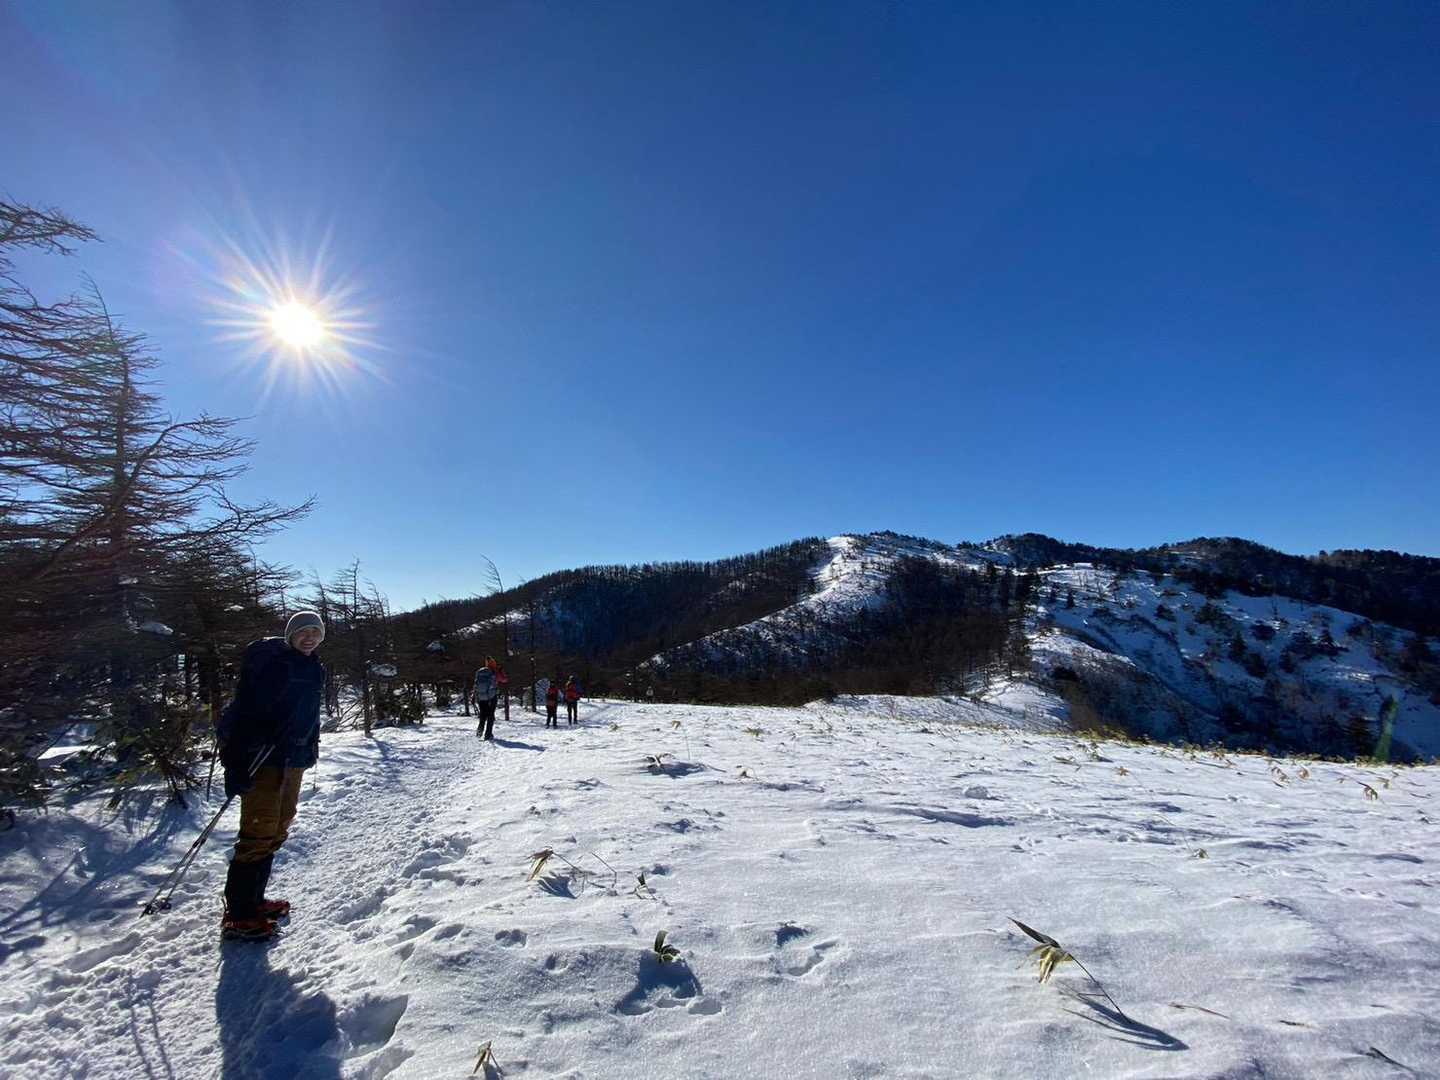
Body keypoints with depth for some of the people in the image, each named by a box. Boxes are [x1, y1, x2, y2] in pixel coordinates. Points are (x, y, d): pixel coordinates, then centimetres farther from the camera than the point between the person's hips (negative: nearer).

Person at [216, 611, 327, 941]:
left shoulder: (314, 670, 12)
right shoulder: (268, 659, -13)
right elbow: (244, 710, -19)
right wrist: (237, 763, -23)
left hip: (293, 760, 9)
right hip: (261, 757, -8)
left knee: (277, 830, 15)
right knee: (259, 831, -7)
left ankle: (253, 900, 28)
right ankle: (238, 915, 4)